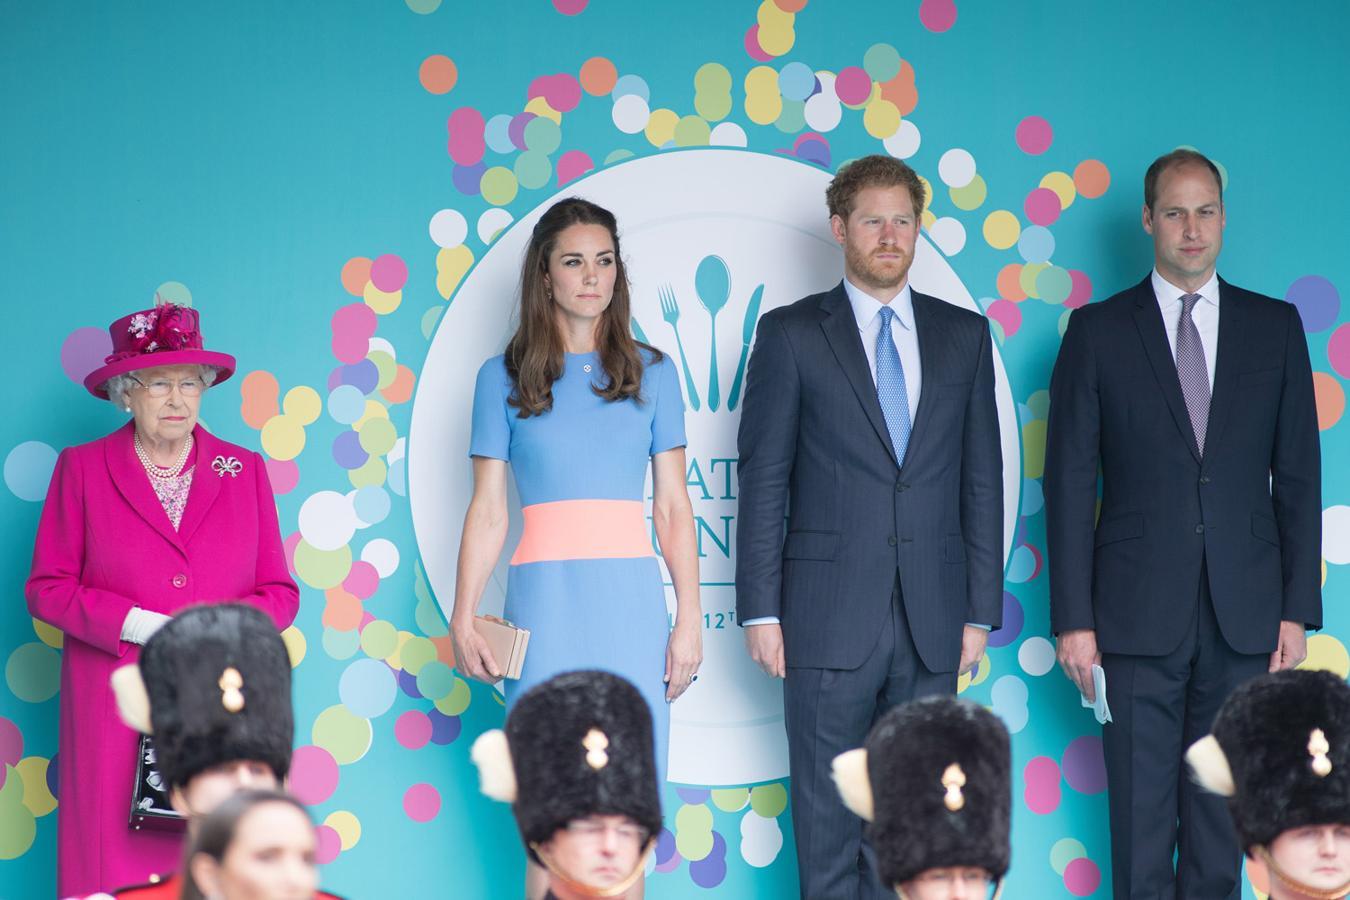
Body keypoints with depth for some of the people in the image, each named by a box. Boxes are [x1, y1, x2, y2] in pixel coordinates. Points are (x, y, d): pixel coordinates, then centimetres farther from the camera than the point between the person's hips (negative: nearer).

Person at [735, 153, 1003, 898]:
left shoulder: (964, 335, 10)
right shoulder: (791, 334, 2)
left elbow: (981, 479, 10)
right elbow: (763, 482, 0)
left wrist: (981, 610, 5)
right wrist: (761, 612, -6)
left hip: (932, 621, 3)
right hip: (829, 619, -3)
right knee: (829, 814, 2)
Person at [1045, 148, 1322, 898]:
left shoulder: (1275, 327, 8)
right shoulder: (1098, 331, 3)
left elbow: (1299, 476, 7)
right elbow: (1070, 483, 1)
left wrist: (1298, 609, 1)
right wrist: (1074, 618, -5)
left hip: (1244, 616, 2)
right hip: (1139, 615, -1)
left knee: (1222, 814, 6)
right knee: (1141, 815, 1)